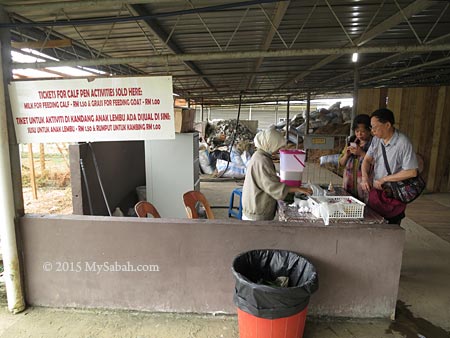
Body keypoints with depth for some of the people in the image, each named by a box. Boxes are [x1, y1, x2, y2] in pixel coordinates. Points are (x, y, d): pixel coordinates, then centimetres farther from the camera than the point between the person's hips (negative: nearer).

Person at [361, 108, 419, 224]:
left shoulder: (403, 143, -20)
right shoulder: (376, 139, 0)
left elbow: (412, 172, -21)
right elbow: (367, 160, 8)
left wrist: (384, 179, -18)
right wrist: (365, 177, -10)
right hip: (376, 190, 6)